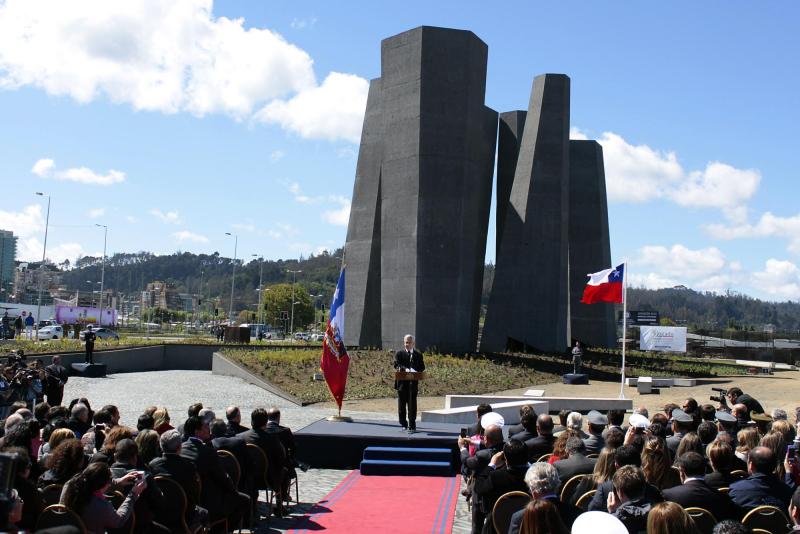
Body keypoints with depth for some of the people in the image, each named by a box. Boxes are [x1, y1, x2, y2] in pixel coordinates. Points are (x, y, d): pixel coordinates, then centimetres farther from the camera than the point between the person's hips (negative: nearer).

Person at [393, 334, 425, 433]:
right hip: (402, 383, 0)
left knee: (412, 404, -4)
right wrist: (405, 369, -27)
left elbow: (422, 367, 6)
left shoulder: (418, 354, 10)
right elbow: (396, 365, -10)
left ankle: (412, 426, -2)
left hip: (413, 383, 0)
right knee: (402, 404, 8)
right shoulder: (399, 353, 5)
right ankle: (404, 424, 21)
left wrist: (417, 372, -16)